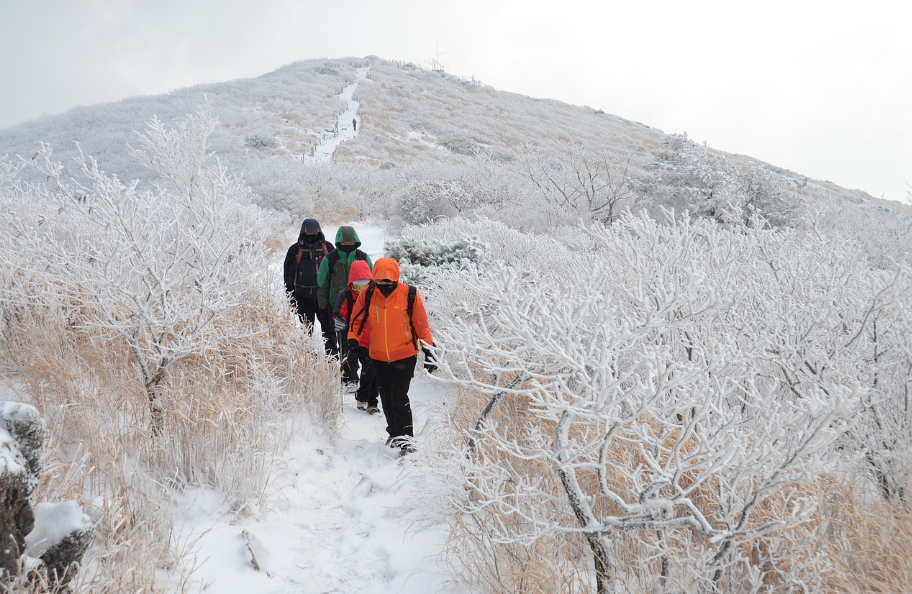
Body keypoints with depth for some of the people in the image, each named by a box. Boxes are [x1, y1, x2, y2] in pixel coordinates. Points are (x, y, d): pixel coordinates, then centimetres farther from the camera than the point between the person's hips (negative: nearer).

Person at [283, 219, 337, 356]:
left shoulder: (327, 247, 6)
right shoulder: (295, 249, 4)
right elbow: (288, 274, 7)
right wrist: (291, 297, 1)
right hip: (304, 297, 0)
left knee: (328, 327, -2)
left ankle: (332, 354, 5)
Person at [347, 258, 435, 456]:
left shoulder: (409, 295, -13)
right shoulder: (367, 295, -7)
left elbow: (422, 325, -4)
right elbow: (357, 320, 7)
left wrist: (428, 350, -3)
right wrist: (352, 340, -7)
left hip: (405, 355, -4)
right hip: (379, 357, 4)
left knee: (399, 395, -14)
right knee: (386, 398, 13)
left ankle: (406, 436, -4)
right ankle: (395, 433, 30)